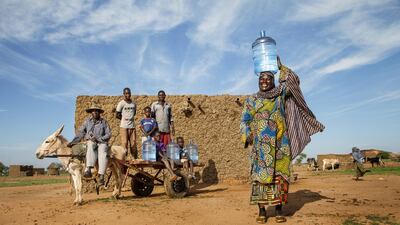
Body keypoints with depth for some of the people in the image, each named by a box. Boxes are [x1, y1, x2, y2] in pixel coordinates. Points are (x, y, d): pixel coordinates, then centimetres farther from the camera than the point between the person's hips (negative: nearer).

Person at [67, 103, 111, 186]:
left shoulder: (104, 122, 5)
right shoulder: (87, 121, 10)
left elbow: (108, 134, 0)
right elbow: (80, 133, 7)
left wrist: (99, 139, -14)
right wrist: (73, 142, -4)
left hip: (102, 142, -1)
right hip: (90, 141, 1)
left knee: (102, 153, -31)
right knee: (91, 146, -36)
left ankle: (101, 176, -37)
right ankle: (88, 169, -48)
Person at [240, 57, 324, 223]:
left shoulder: (280, 95, 12)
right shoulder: (251, 100, 11)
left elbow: (293, 81, 2)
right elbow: (244, 121, 6)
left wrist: (280, 67, 9)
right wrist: (247, 136, -10)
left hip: (279, 143, 0)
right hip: (261, 145, 0)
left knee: (279, 174, -1)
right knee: (260, 174, -4)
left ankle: (279, 209, 6)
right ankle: (261, 210, 1)